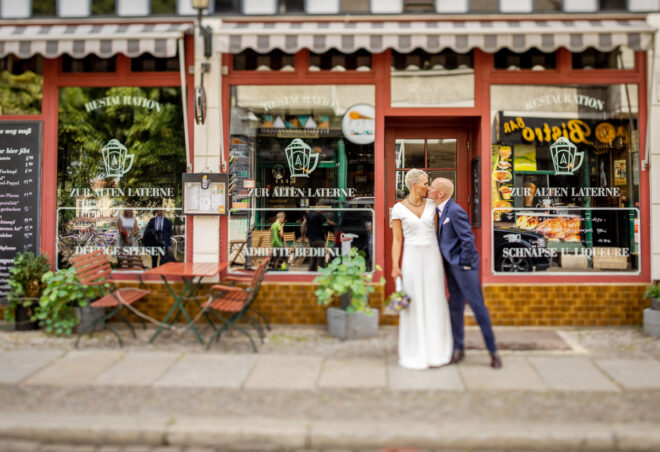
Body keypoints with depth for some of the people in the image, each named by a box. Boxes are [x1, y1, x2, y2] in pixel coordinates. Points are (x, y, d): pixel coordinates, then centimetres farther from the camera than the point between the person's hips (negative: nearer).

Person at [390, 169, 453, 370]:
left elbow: (435, 233, 10)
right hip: (412, 259, -3)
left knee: (435, 305, 4)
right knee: (413, 307, -1)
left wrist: (441, 260, 8)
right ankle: (413, 354, 10)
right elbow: (397, 240, -4)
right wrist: (395, 266, -13)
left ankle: (436, 351, 16)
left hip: (432, 257, 3)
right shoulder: (398, 208, -4)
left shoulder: (430, 204, 6)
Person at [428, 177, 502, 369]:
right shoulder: (442, 210, 9)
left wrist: (465, 264, -16)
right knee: (455, 307, 14)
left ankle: (493, 351, 6)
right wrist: (449, 264, 12)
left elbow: (468, 238, -21)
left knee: (478, 306, -3)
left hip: (463, 265, -9)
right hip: (451, 266, 9)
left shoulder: (455, 211, -19)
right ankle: (458, 348, 24)